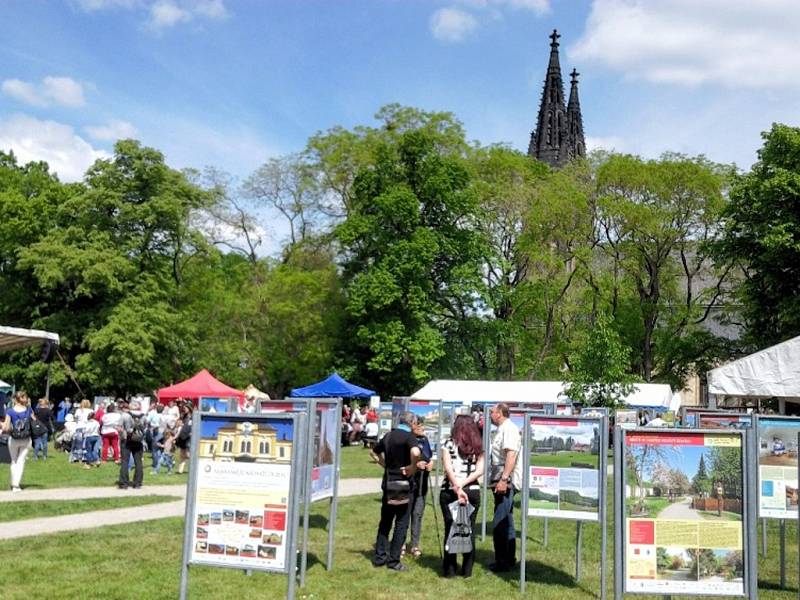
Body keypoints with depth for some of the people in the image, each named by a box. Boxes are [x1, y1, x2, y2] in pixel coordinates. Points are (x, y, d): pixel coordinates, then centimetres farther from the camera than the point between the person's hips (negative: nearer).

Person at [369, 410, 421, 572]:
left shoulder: (388, 435, 8)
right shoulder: (409, 436, -13)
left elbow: (373, 452, 20)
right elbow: (415, 453, -33)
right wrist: (413, 467, -18)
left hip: (388, 482, 6)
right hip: (403, 483, -6)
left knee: (385, 522, 14)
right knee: (401, 523, 3)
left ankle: (379, 557, 18)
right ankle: (393, 560, 6)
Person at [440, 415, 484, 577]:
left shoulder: (449, 445, -1)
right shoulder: (478, 447, 7)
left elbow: (448, 469, -12)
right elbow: (480, 471, -3)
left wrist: (457, 488, -18)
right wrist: (463, 484, -9)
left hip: (449, 491, -2)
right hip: (472, 492, 2)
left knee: (450, 529, 5)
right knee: (469, 529, 9)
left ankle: (449, 569, 9)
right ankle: (467, 570, 14)